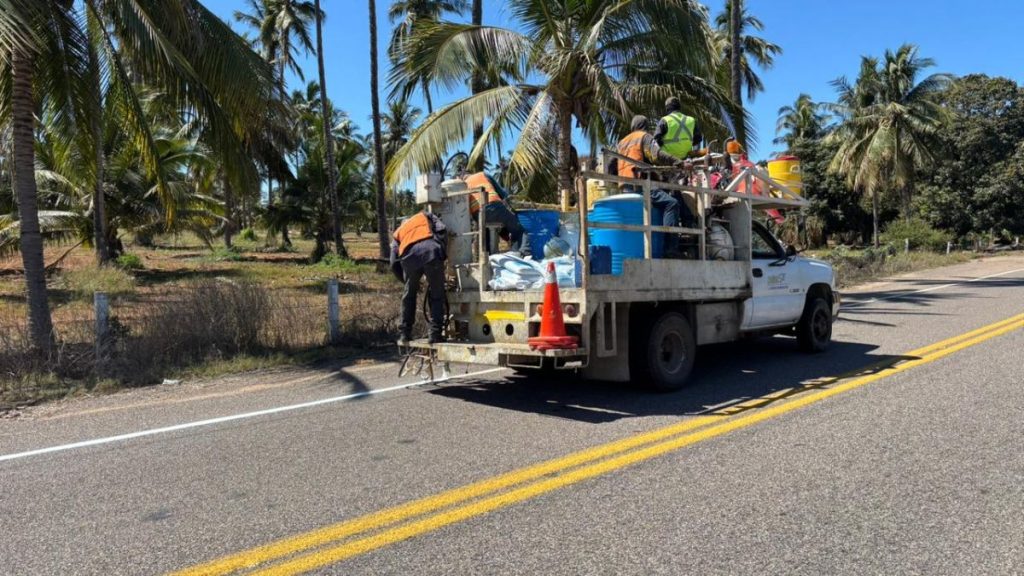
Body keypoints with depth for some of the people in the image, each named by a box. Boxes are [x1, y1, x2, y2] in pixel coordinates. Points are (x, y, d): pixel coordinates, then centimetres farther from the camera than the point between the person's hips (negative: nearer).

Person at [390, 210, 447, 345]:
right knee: (436, 295, 12)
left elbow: (394, 264, 23)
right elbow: (442, 230, 12)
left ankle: (404, 335, 23)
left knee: (409, 295, 21)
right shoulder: (425, 216, 35)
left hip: (409, 256, 2)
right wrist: (442, 250, 19)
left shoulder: (398, 233, 35)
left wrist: (408, 281, 33)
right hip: (432, 251, -2)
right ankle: (435, 334, 8)